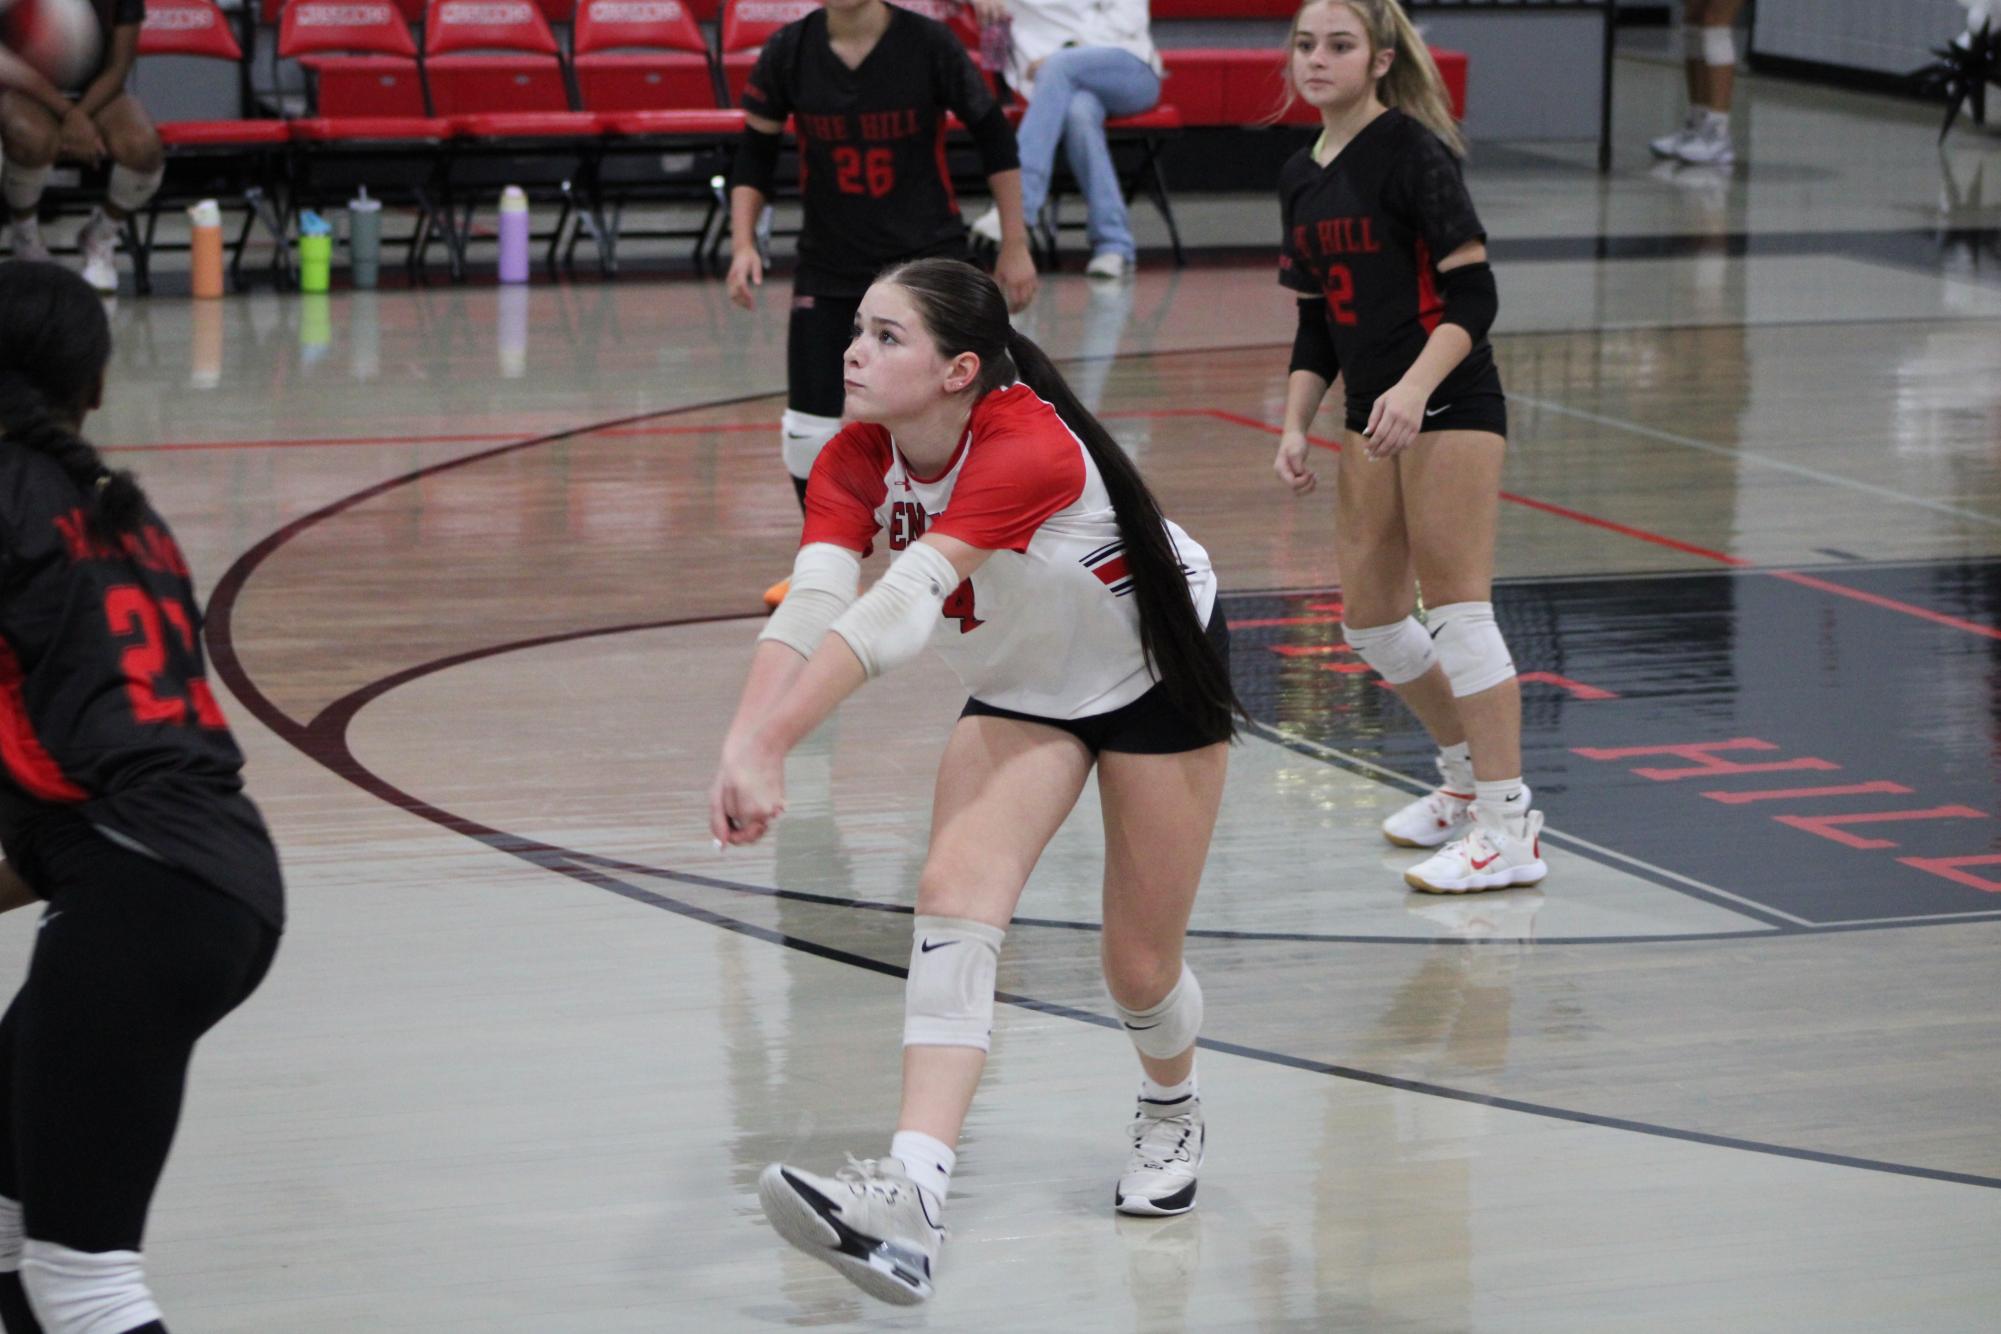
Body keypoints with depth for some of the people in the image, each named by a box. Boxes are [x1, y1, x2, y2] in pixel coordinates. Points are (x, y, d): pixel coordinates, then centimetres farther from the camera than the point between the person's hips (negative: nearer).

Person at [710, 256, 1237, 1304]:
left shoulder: (1029, 450, -37)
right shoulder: (856, 461, -17)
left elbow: (900, 608, -47)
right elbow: (809, 606, -32)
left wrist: (766, 746, -55)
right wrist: (744, 745, -50)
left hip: (1157, 672, -5)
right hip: (1022, 691, 5)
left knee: (1138, 969, 2)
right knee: (956, 894, -20)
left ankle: (1171, 1111, 39)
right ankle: (910, 1199, -32)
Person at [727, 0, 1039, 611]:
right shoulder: (789, 52, -6)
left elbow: (994, 135, -3)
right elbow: (755, 149, 6)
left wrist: (1016, 246, -3)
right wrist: (743, 243, -5)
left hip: (928, 256, -2)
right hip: (829, 266, 2)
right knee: (809, 433, 0)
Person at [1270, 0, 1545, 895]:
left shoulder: (1412, 151, -11)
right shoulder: (1301, 178, 12)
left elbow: (1473, 294, -17)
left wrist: (1416, 387, -28)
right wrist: (1294, 428, 8)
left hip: (1448, 409, -8)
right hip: (1370, 420, 8)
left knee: (1456, 607, -10)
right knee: (1370, 620, 11)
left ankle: (1508, 830, -7)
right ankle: (1468, 777, 30)